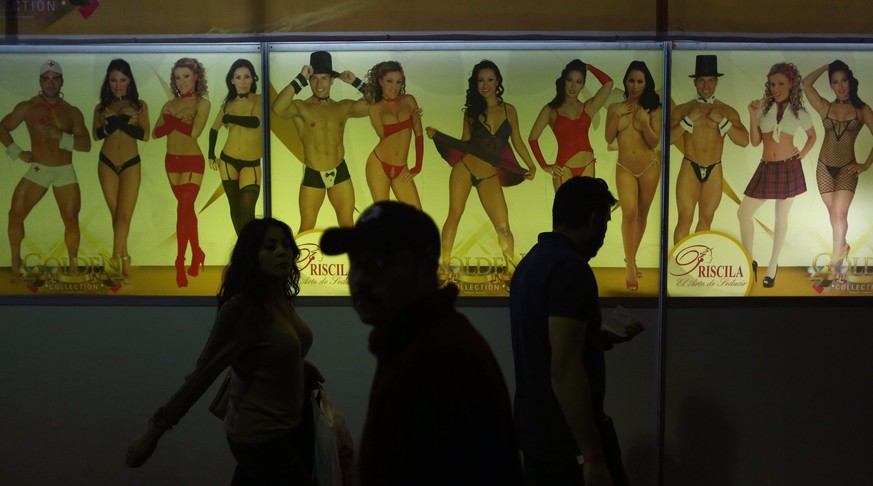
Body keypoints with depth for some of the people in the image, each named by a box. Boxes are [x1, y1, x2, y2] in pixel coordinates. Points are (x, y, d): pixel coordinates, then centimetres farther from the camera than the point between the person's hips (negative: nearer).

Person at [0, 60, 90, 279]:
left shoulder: (72, 112, 3)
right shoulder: (27, 107, 0)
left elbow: (86, 144, -6)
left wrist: (61, 136, -20)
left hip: (65, 172, 1)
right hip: (37, 170, 0)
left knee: (71, 220, -3)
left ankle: (73, 266, 11)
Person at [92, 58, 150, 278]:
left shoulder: (139, 105, 5)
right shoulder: (101, 107, 10)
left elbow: (145, 134, -5)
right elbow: (96, 134, -1)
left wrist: (122, 123, -16)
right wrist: (112, 123, -19)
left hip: (131, 165, -2)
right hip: (107, 165, 2)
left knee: (124, 215, -10)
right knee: (116, 215, 5)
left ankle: (116, 259, -8)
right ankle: (123, 259, 14)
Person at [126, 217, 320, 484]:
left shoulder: (282, 299, 2)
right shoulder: (242, 308, -22)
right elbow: (203, 373, -22)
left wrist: (302, 367, 5)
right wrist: (154, 432, -21)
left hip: (290, 427, 8)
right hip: (261, 436, -7)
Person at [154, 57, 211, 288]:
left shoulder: (202, 103, -5)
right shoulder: (170, 104, 9)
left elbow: (194, 131, -20)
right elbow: (157, 132, -2)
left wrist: (170, 120, -11)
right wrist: (177, 122, -18)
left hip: (192, 161, -5)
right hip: (172, 161, 6)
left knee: (183, 210, -13)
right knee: (187, 209, 13)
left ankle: (180, 263, -11)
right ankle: (197, 253, 26)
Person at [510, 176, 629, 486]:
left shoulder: (531, 262, 10)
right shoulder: (571, 268, -18)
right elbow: (564, 369, -25)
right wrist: (593, 455, -24)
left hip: (535, 431, 9)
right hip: (570, 440, -9)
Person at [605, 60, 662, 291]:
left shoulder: (653, 109, 1)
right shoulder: (615, 107, 5)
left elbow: (654, 142, -5)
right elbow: (609, 138, -1)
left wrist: (644, 121, -18)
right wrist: (618, 115, -12)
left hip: (649, 167, 1)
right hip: (625, 168, -1)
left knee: (642, 214, 10)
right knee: (629, 212, -19)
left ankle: (631, 258, 28)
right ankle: (630, 266, -15)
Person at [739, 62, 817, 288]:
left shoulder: (799, 112, 0)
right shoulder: (763, 107, 0)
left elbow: (812, 136, 17)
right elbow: (755, 141, -1)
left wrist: (802, 154, 2)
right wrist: (752, 116, -12)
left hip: (789, 169, -1)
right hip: (766, 168, 1)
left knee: (781, 217, 7)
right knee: (743, 213, -4)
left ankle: (772, 266, 18)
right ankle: (750, 261, 11)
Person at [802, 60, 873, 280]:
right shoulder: (825, 107, 2)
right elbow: (806, 84, -9)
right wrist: (827, 66, 0)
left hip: (847, 168, -2)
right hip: (824, 167, 2)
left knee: (839, 213, -12)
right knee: (833, 212, 10)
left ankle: (834, 261, -5)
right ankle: (842, 246, 33)